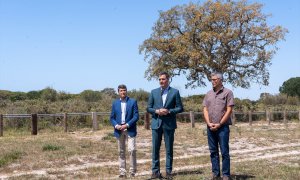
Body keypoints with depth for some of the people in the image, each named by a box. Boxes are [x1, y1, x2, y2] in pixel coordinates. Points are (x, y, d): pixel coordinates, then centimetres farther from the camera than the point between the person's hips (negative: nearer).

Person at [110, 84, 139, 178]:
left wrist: (127, 125, -14)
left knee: (132, 150, -11)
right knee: (121, 152, 7)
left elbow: (136, 116, -4)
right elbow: (112, 118, 9)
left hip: (130, 130, -3)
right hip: (119, 130, 3)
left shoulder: (133, 102, 1)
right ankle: (122, 172, 13)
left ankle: (132, 171, 1)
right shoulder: (115, 103, 10)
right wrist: (116, 125, -10)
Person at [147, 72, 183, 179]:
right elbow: (148, 108, 8)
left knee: (169, 149, 4)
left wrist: (169, 111, -14)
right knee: (155, 149, 3)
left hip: (169, 124, -2)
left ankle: (168, 171, 12)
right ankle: (155, 171, 11)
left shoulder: (175, 92, 3)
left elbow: (180, 108, 1)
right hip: (156, 123, 2)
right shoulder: (154, 92, 8)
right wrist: (157, 111, -11)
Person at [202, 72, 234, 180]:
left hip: (222, 127, -5)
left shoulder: (227, 92, -1)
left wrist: (219, 124, -11)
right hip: (210, 127, 5)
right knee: (213, 151, 8)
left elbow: (229, 110, -7)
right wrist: (209, 123, -6)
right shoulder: (209, 94, 13)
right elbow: (205, 110, 9)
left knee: (224, 152, -3)